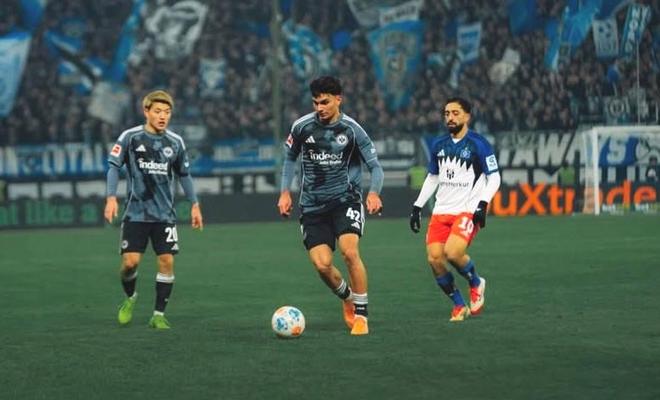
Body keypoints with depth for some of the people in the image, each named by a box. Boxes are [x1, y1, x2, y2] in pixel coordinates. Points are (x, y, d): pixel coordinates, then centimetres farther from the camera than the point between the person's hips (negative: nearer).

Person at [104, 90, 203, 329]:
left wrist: (194, 205, 14)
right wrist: (111, 197, -15)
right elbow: (114, 166, -3)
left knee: (167, 261, -6)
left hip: (164, 215, 2)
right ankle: (130, 297, 23)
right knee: (130, 261, -9)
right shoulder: (130, 137, -4)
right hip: (136, 213, -2)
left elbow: (184, 175, 15)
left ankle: (159, 315, 6)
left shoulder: (175, 142, 5)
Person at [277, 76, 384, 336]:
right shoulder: (302, 127, -1)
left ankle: (361, 314, -10)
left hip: (345, 199, -2)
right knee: (321, 264, -9)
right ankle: (347, 299, 23)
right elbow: (290, 158, 16)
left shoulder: (351, 130, -7)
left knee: (349, 251, -24)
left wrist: (374, 193, -20)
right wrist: (285, 192, 7)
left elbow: (375, 166, -2)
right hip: (312, 205, 2)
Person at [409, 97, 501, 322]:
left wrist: (482, 204, -16)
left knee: (452, 252, -25)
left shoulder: (478, 144, -4)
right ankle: (459, 305, 7)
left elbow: (494, 177, -3)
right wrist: (417, 206, 17)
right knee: (434, 258, -10)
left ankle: (476, 283, 6)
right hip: (441, 211, 6)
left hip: (468, 210, -6)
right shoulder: (439, 145, 12)